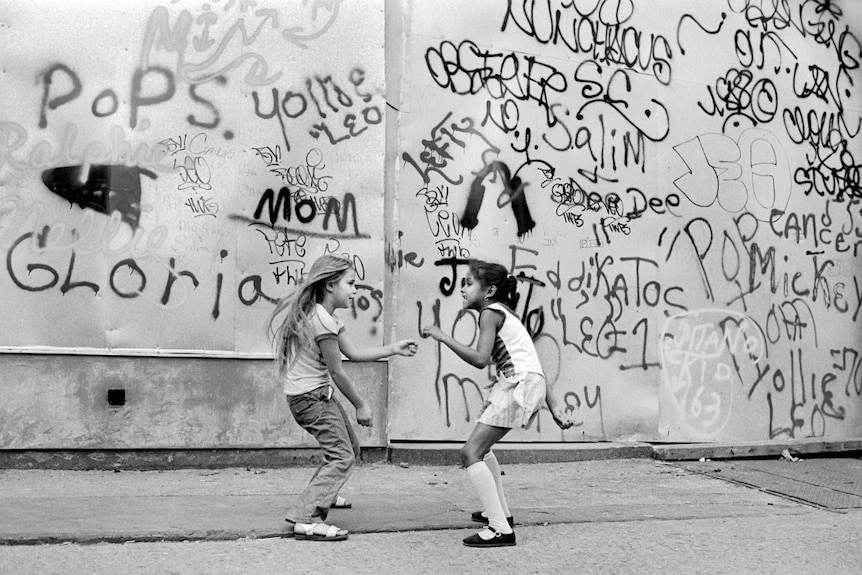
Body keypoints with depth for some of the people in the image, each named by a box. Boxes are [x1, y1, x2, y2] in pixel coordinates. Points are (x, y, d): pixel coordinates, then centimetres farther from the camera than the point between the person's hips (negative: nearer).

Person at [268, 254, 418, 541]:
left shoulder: (324, 315, 12)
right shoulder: (323, 321, -21)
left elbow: (354, 353, 10)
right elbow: (337, 371, -16)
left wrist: (394, 349, 7)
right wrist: (360, 405, -6)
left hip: (318, 396, 10)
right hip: (311, 397, -10)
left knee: (350, 448, 21)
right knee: (342, 456, -14)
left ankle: (321, 494, 40)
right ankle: (306, 519, -16)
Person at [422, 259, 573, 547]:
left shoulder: (491, 313, -5)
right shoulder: (504, 313, 23)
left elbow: (479, 359, -18)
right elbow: (531, 363, 20)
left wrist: (442, 336, -11)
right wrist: (553, 407, 18)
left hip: (520, 384, -10)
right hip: (527, 383, 10)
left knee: (471, 452, -10)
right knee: (481, 446, 27)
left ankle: (500, 529, -15)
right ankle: (500, 512, 38)